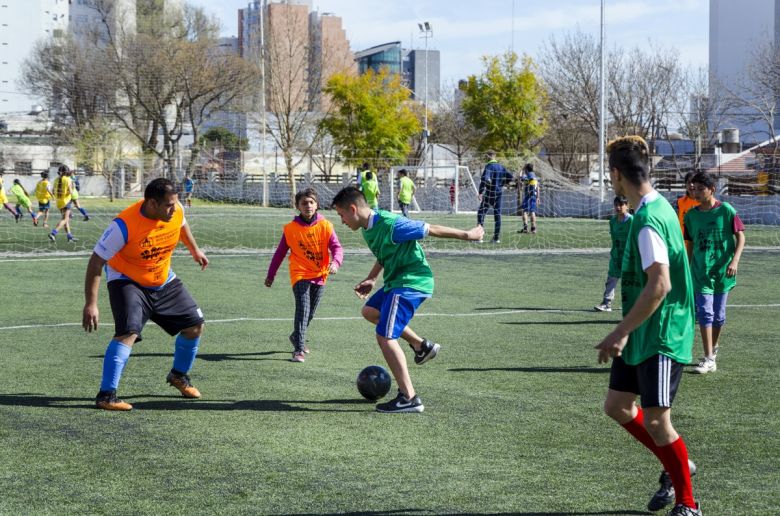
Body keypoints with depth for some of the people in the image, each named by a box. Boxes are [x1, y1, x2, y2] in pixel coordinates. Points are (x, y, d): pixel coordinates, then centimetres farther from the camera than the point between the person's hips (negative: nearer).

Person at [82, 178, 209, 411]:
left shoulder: (176, 211, -16)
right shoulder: (124, 225, -33)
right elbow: (96, 262, -27)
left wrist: (194, 249, 26)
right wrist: (91, 304, -30)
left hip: (164, 281, 6)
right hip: (127, 281, -6)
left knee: (195, 325, 9)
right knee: (128, 332, -28)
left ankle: (179, 375, 35)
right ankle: (106, 395, -25)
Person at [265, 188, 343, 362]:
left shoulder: (325, 226, -3)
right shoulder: (290, 228, -2)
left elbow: (336, 247, -8)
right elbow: (280, 253, 7)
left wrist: (335, 262, -29)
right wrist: (270, 275, 13)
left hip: (319, 276, 2)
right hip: (300, 275, -2)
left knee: (310, 313, 13)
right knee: (303, 310, -18)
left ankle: (296, 337, 41)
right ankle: (299, 350, -17)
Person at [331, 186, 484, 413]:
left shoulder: (390, 224, -24)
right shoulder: (368, 228, 6)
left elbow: (431, 230, -16)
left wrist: (467, 235, -8)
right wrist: (371, 279, 21)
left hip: (411, 282, -10)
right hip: (396, 281, 10)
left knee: (385, 336, -13)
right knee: (370, 311, 27)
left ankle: (409, 398, -11)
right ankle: (421, 345, 28)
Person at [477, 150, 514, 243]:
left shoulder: (489, 166, -12)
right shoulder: (501, 167, 9)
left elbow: (484, 179, -26)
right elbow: (510, 177, 12)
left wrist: (480, 192, -25)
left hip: (489, 194, -6)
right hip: (499, 193, 6)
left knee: (481, 213, 2)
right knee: (497, 215, 7)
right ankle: (497, 238, 6)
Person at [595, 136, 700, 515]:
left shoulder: (649, 220, -22)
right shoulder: (656, 208, 9)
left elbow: (660, 284, -29)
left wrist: (621, 332, -25)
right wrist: (626, 331, 23)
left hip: (660, 337, -10)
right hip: (642, 336, 10)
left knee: (656, 421, -5)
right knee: (617, 406, 14)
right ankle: (675, 467, 29)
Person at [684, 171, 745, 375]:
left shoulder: (726, 210, -5)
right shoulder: (691, 215, 4)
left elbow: (740, 236, -3)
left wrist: (735, 261, -15)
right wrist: (686, 269, 16)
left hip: (722, 271, -1)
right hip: (700, 271, 1)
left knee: (718, 314, 8)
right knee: (705, 313, -9)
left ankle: (713, 348, 31)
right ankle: (709, 359, -11)